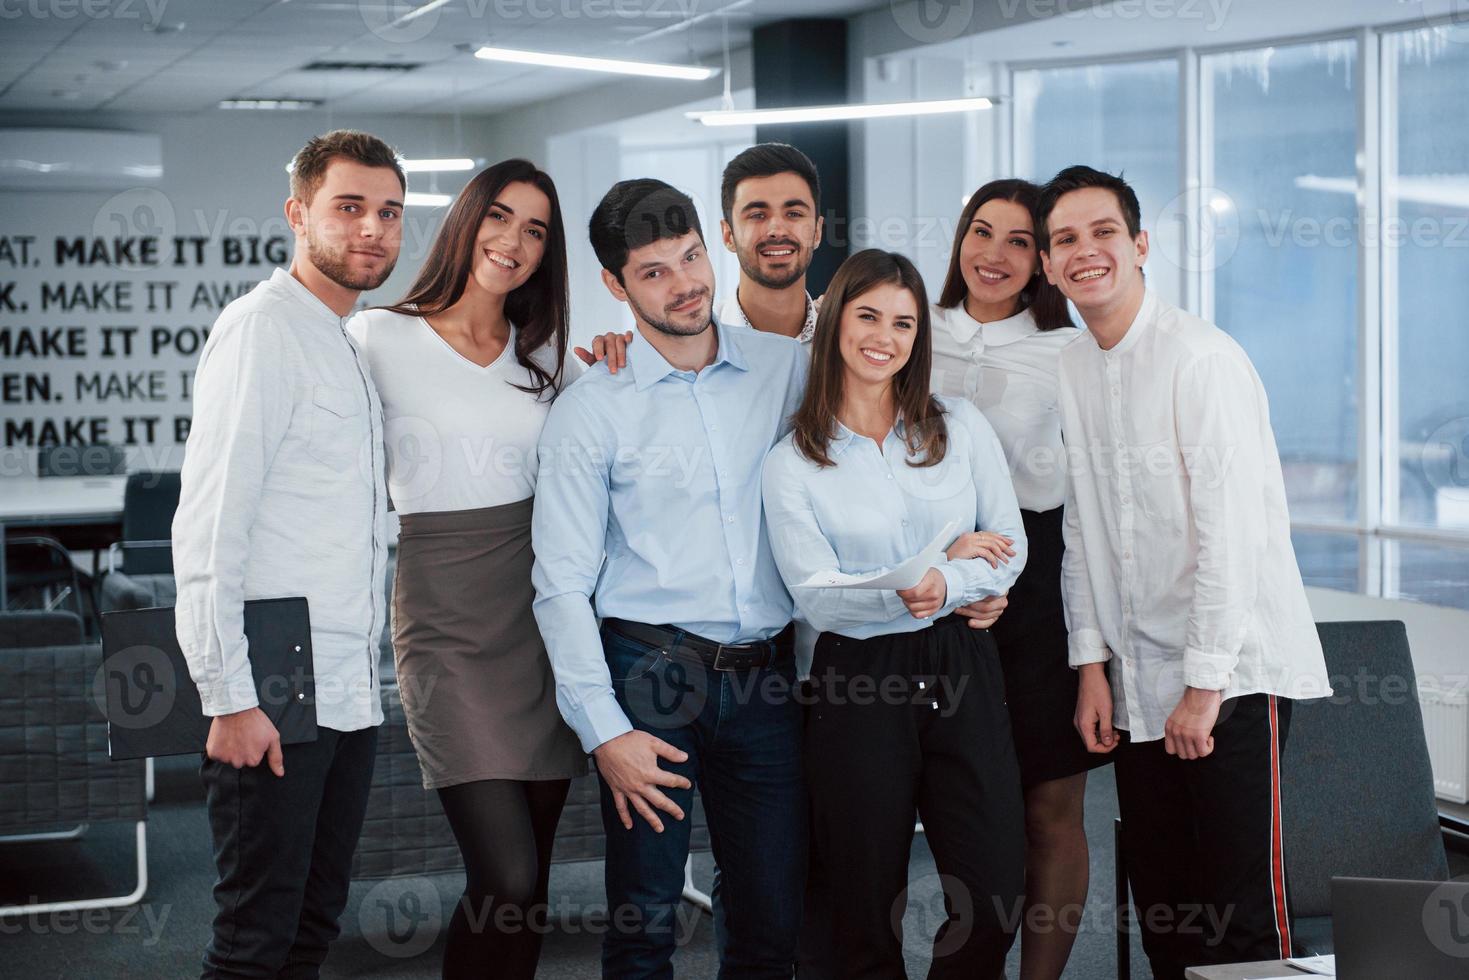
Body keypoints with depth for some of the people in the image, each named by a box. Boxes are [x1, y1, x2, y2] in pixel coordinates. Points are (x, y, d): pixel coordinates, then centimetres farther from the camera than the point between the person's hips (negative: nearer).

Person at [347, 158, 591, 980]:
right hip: (449, 618, -5)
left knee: (527, 882, 8)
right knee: (507, 875, -15)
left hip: (543, 612, 5)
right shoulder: (382, 339, -2)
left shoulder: (545, 355, 13)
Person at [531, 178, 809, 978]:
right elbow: (562, 582, -2)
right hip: (650, 672, -2)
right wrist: (603, 729, -9)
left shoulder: (785, 367, 7)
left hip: (765, 678, 3)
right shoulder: (590, 409, -1)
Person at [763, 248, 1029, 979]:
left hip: (961, 671, 2)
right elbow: (816, 597, -7)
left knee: (994, 896, -1)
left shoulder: (961, 427, 7)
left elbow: (1009, 547, 4)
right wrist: (952, 558, -14)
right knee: (865, 913, 4)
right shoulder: (792, 464, 0)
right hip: (857, 684, -2)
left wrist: (943, 587, -17)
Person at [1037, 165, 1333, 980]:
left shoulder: (1201, 357, -13)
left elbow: (1231, 529, -16)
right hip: (1139, 682, 7)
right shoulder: (1071, 370, 10)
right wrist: (1092, 662, 8)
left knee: (1241, 911, -6)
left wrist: (1205, 682, -16)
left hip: (1232, 672, -7)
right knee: (1161, 909, 10)